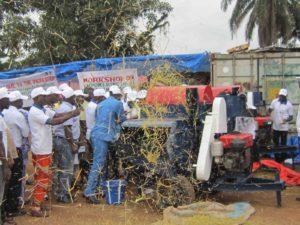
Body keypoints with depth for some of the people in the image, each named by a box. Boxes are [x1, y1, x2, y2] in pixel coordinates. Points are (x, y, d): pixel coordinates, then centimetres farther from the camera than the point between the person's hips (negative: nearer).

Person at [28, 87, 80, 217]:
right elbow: (53, 121, -28)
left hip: (44, 149, 10)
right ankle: (35, 208, 3)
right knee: (43, 179, -4)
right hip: (41, 151, -10)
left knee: (42, 178, 17)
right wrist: (71, 115, -25)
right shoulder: (35, 112, -20)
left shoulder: (42, 110, 11)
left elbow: (57, 115, 5)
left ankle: (38, 203, 27)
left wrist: (72, 112, -10)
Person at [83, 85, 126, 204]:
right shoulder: (118, 104, -1)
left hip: (96, 134, 9)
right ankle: (89, 192, -14)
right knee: (98, 164, -11)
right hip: (103, 136, -9)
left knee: (102, 162, 18)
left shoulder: (101, 104, 20)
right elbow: (122, 119, 9)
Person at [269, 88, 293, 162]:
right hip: (275, 127, 3)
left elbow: (291, 116, -7)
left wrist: (287, 120, -27)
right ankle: (276, 158, 28)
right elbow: (269, 110, 12)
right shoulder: (274, 101, 0)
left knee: (283, 144, 6)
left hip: (284, 128, -3)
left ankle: (282, 159, 19)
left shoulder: (289, 104, -8)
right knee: (275, 143, 14)